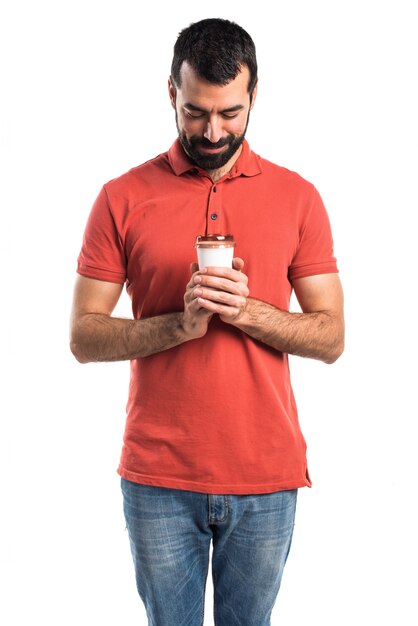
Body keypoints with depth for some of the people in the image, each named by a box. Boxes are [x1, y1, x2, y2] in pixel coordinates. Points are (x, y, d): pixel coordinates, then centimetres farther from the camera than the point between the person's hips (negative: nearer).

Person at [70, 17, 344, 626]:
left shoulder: (297, 197, 1)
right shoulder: (123, 198, -2)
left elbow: (330, 337, 0)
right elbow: (84, 337, -3)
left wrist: (246, 310, -17)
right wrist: (180, 324, -19)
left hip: (266, 476, 1)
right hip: (159, 477, -1)